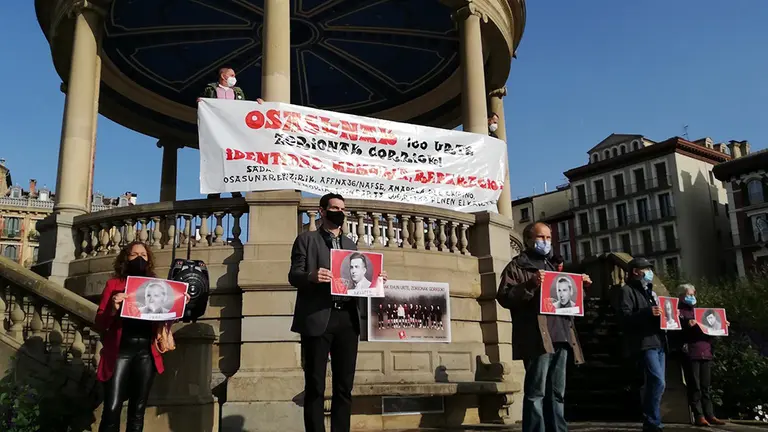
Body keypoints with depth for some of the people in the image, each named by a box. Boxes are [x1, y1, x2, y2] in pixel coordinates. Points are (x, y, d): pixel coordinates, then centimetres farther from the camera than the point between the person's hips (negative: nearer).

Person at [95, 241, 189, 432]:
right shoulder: (114, 284, 7)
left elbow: (165, 318, 13)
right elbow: (99, 323, 2)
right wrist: (113, 308, -17)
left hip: (146, 353, 2)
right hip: (120, 350, -2)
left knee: (138, 410, 7)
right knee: (112, 409, -10)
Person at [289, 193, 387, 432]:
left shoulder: (351, 245, 21)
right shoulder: (306, 239, 7)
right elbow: (293, 275, -3)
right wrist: (311, 276, -24)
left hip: (347, 319, 5)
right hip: (318, 318, -4)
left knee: (344, 385, 6)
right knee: (315, 385, 0)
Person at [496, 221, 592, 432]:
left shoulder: (551, 266, 26)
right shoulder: (517, 266, 2)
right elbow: (504, 297, -10)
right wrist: (531, 285, -21)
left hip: (560, 337, 8)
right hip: (537, 339, -7)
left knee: (556, 393, 11)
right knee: (536, 393, -8)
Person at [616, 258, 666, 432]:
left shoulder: (650, 291, 27)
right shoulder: (627, 290, 0)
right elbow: (624, 317, -13)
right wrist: (648, 312, -23)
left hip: (658, 342, 9)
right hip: (644, 344, -9)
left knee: (655, 383, 7)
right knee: (658, 382, -18)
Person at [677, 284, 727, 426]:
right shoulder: (679, 311, 2)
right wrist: (687, 324, -28)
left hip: (705, 352, 7)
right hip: (691, 354, -7)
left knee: (706, 386, 8)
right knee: (694, 387, -6)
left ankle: (709, 415, 11)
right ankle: (699, 416, -6)